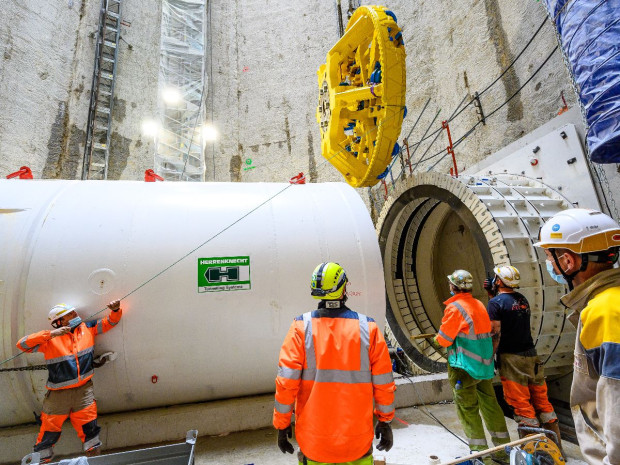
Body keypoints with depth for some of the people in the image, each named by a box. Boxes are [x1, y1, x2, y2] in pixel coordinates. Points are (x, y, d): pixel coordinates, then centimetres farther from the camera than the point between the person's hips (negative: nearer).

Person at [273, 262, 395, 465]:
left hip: (313, 437, 0)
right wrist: (385, 421, 10)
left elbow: (286, 381, -12)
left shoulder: (302, 327, -13)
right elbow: (383, 383, -5)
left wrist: (282, 425, 1)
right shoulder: (368, 328, -11)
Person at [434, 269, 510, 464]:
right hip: (484, 364, 8)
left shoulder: (455, 307, -18)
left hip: (464, 367, -8)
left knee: (468, 408, 5)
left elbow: (443, 339, -15)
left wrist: (437, 338, 6)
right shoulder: (479, 305, 6)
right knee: (490, 404, 18)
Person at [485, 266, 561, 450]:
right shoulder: (522, 299, 8)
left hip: (511, 358, -7)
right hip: (531, 354, 7)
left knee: (521, 403, 3)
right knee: (541, 400, 15)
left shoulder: (496, 303, -13)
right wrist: (493, 295, 18)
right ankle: (556, 445, 25)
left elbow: (495, 334, -17)